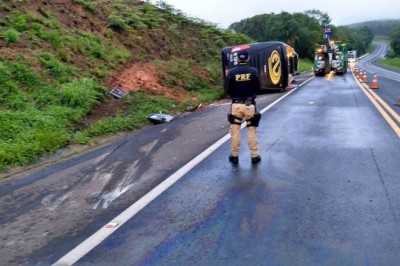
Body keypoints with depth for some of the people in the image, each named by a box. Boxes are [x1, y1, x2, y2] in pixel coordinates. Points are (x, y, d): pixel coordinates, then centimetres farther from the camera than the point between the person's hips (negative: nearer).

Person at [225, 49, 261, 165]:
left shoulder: (231, 72, -6)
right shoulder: (254, 71, -4)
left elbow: (227, 90, -2)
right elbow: (258, 88, 3)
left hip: (236, 105, 0)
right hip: (250, 105, 0)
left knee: (235, 131, 10)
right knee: (252, 131, 10)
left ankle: (234, 156, 17)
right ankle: (255, 156, 14)